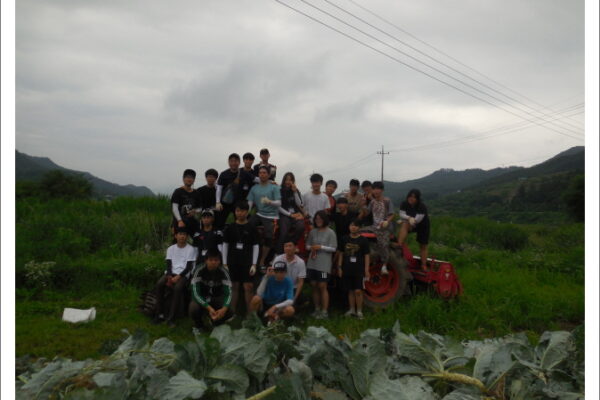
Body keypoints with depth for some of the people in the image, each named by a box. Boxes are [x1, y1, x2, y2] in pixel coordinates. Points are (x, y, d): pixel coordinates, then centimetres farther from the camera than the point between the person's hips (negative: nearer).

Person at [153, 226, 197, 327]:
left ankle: (171, 317, -28)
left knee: (178, 288, -34)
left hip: (183, 274, -4)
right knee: (159, 284, -26)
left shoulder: (191, 249, 1)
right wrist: (169, 276, -13)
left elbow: (189, 267, -5)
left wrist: (178, 276, -18)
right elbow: (168, 265, 6)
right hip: (171, 273, 4)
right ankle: (160, 314, -18)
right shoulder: (171, 248, 13)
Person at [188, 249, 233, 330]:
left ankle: (213, 320, 11)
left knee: (229, 311, -24)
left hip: (216, 298, 2)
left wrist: (224, 308, -42)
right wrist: (209, 308, -40)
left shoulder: (223, 272, -18)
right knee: (193, 309, -34)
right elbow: (196, 292, -28)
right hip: (201, 298, -2)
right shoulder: (199, 270, -23)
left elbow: (228, 292, -22)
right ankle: (199, 325, 3)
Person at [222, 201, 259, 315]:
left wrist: (254, 264, -5)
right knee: (234, 287, 7)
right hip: (232, 262, 1)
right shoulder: (230, 227, 3)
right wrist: (225, 263, 2)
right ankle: (232, 312, 17)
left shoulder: (251, 228, 0)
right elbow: (225, 245, 6)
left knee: (249, 287, -3)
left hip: (247, 262, -1)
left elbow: (255, 246, 1)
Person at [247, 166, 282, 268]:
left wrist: (270, 201, -30)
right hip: (259, 214, 4)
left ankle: (262, 261, 0)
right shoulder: (254, 188, 11)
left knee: (268, 237, -17)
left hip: (271, 216, -3)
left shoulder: (274, 187, -1)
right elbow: (250, 202, 5)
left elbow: (279, 203, -9)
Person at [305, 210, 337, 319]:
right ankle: (317, 309, 20)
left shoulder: (330, 233, -4)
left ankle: (324, 311, 1)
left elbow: (333, 248, -6)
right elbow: (307, 245, 18)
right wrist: (311, 248, -4)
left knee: (322, 287, -5)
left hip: (324, 264, -5)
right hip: (312, 264, 5)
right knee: (314, 286, 9)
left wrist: (321, 247, -14)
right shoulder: (313, 232, 11)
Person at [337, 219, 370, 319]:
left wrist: (366, 270, -6)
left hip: (359, 270, -3)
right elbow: (341, 254, 12)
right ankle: (352, 310, 22)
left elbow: (366, 256, -2)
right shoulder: (345, 239, 6)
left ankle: (359, 311, 6)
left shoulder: (363, 240, -2)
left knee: (358, 291, -5)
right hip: (347, 270, 3)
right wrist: (339, 267, 8)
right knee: (350, 290, 12)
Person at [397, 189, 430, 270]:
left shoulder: (422, 207, -29)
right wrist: (409, 218, -43)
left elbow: (417, 219, -33)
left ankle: (424, 265, 14)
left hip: (423, 225, -1)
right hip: (411, 224, 2)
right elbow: (402, 214, -25)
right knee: (404, 225, -34)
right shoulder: (404, 204, -17)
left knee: (423, 246, 2)